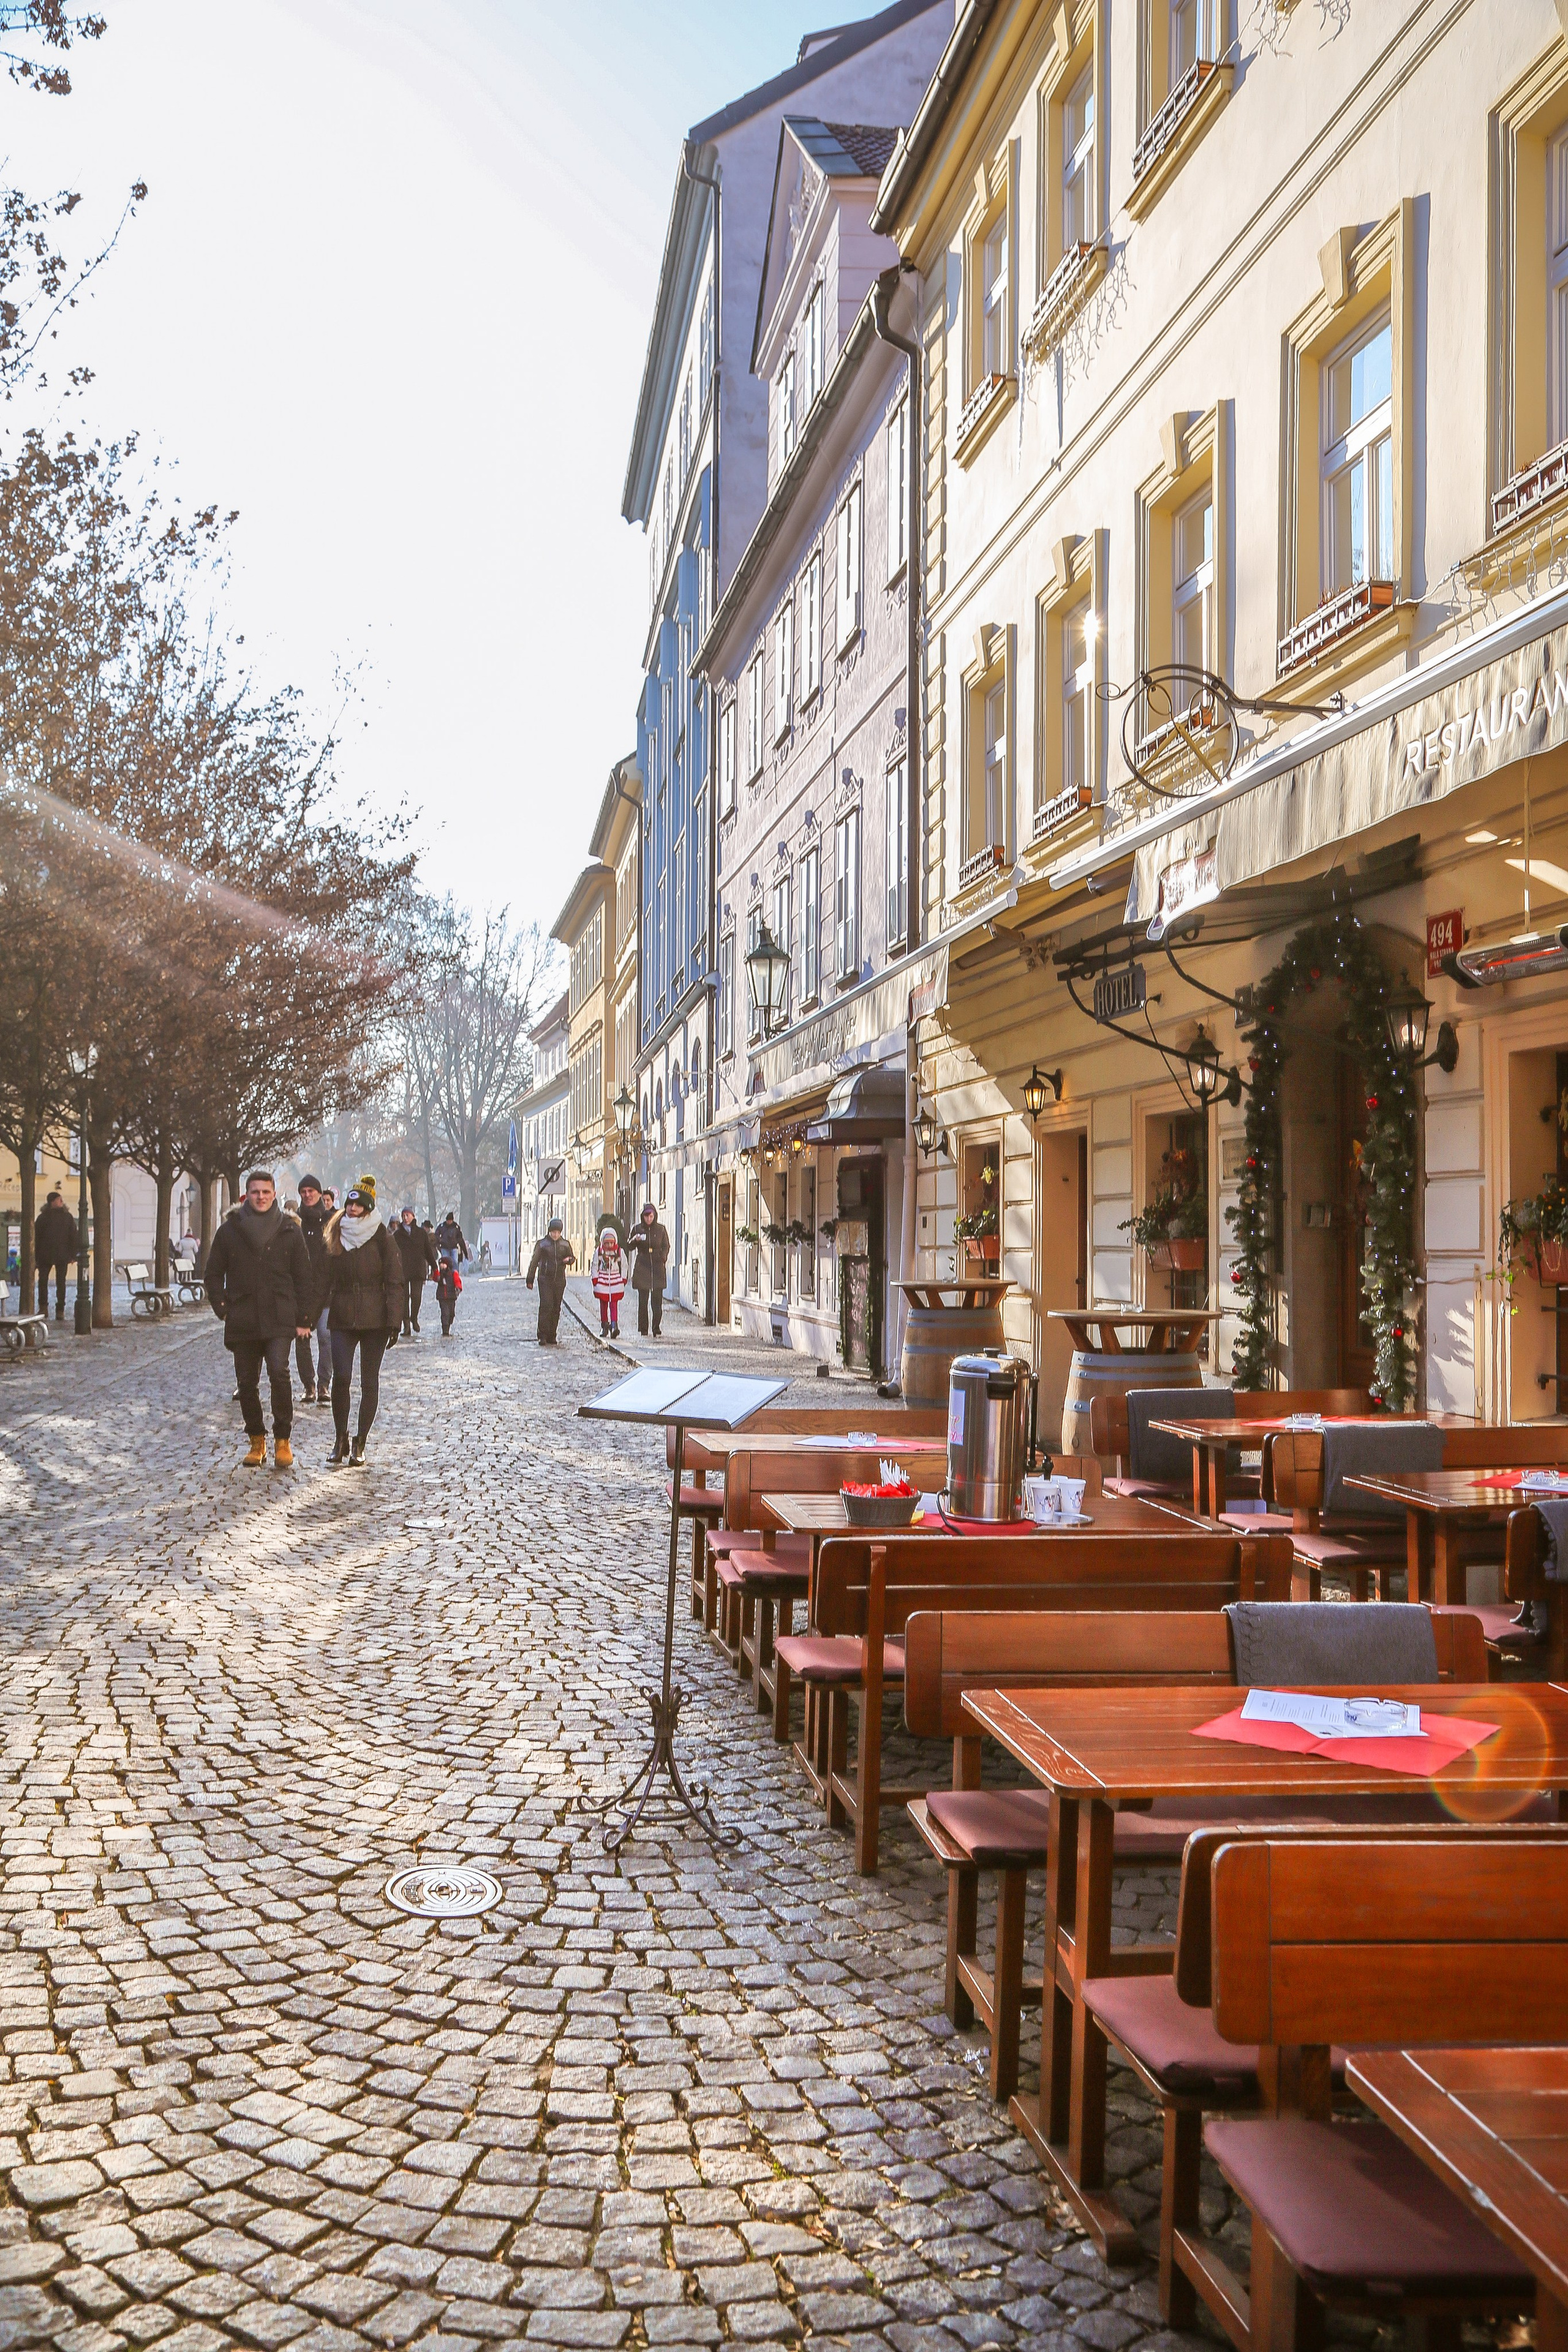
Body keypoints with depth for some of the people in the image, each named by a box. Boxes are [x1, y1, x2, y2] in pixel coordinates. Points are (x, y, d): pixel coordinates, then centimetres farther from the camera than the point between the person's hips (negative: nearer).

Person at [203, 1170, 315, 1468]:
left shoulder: (289, 1231, 4)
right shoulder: (229, 1230, 5)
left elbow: (304, 1278, 7)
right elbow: (214, 1274, 13)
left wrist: (304, 1319, 2)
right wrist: (222, 1308, 2)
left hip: (279, 1320, -2)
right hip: (242, 1323, 2)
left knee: (279, 1373, -19)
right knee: (247, 1384, 7)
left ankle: (282, 1441, -7)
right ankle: (257, 1442, 22)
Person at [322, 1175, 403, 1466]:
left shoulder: (382, 1239, -1)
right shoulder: (336, 1237, 8)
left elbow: (395, 1283, -3)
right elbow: (326, 1279, 13)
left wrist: (393, 1322, -9)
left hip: (375, 1319, -2)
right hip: (342, 1320, 2)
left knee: (369, 1382, 2)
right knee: (341, 1376, -11)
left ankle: (360, 1444, 12)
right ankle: (340, 1440, 3)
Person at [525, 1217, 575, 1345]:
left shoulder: (565, 1244, 8)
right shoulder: (542, 1244, 0)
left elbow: (573, 1258, 20)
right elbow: (534, 1262, 4)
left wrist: (568, 1260, -6)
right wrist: (530, 1280, 3)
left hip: (560, 1280, 3)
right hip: (545, 1280, -3)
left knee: (556, 1308, 6)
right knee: (546, 1305, -15)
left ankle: (552, 1337, 12)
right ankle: (543, 1336, -15)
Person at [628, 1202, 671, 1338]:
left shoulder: (661, 1229, 6)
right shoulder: (637, 1229, 5)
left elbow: (666, 1246, 10)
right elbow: (630, 1247, 9)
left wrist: (664, 1256, -9)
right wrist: (635, 1240, -12)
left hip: (657, 1266, 0)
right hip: (642, 1267, 0)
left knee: (657, 1300, -5)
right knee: (643, 1300, -1)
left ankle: (656, 1330, 0)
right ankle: (644, 1331, 5)